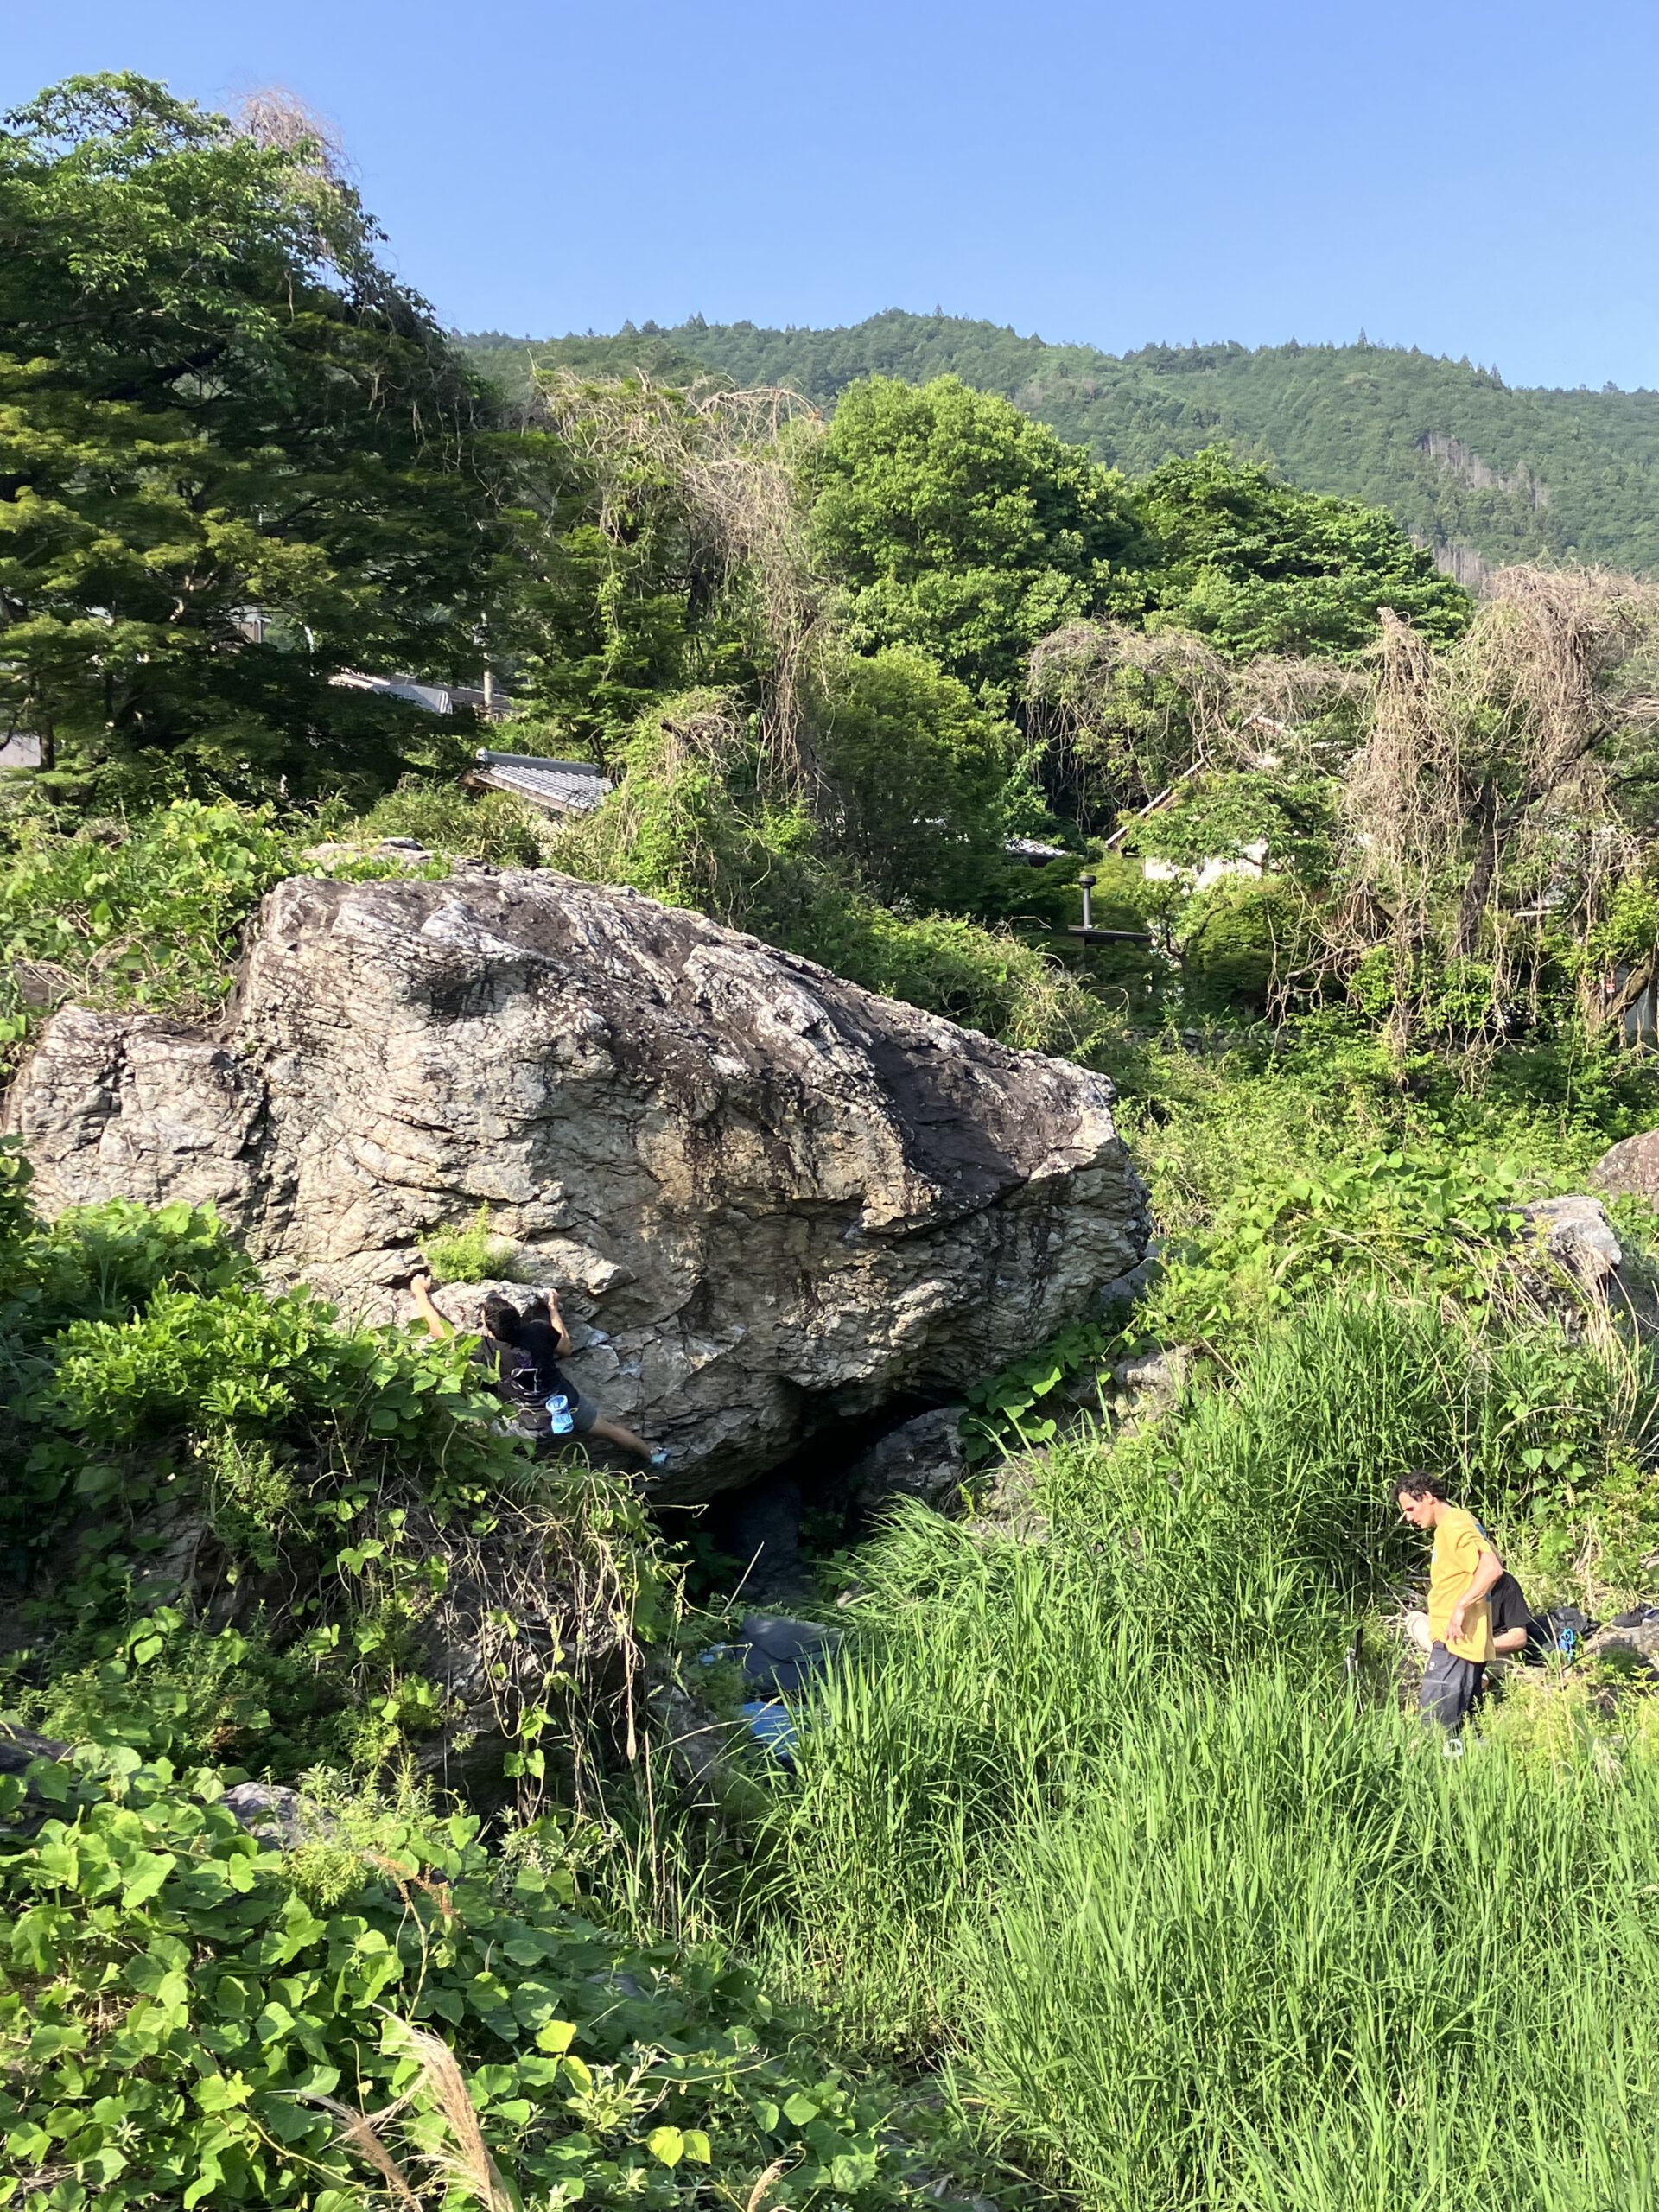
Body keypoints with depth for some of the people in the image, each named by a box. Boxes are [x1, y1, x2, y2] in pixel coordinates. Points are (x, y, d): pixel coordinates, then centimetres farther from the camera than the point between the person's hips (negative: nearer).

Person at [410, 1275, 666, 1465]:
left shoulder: (482, 1351, -23)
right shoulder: (538, 1331, -16)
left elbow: (439, 1328, -14)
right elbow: (565, 1346, 5)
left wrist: (420, 1292, -2)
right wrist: (554, 1308, 15)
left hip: (533, 1428, -4)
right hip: (569, 1407, 4)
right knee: (609, 1428, 26)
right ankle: (652, 1455, 44)